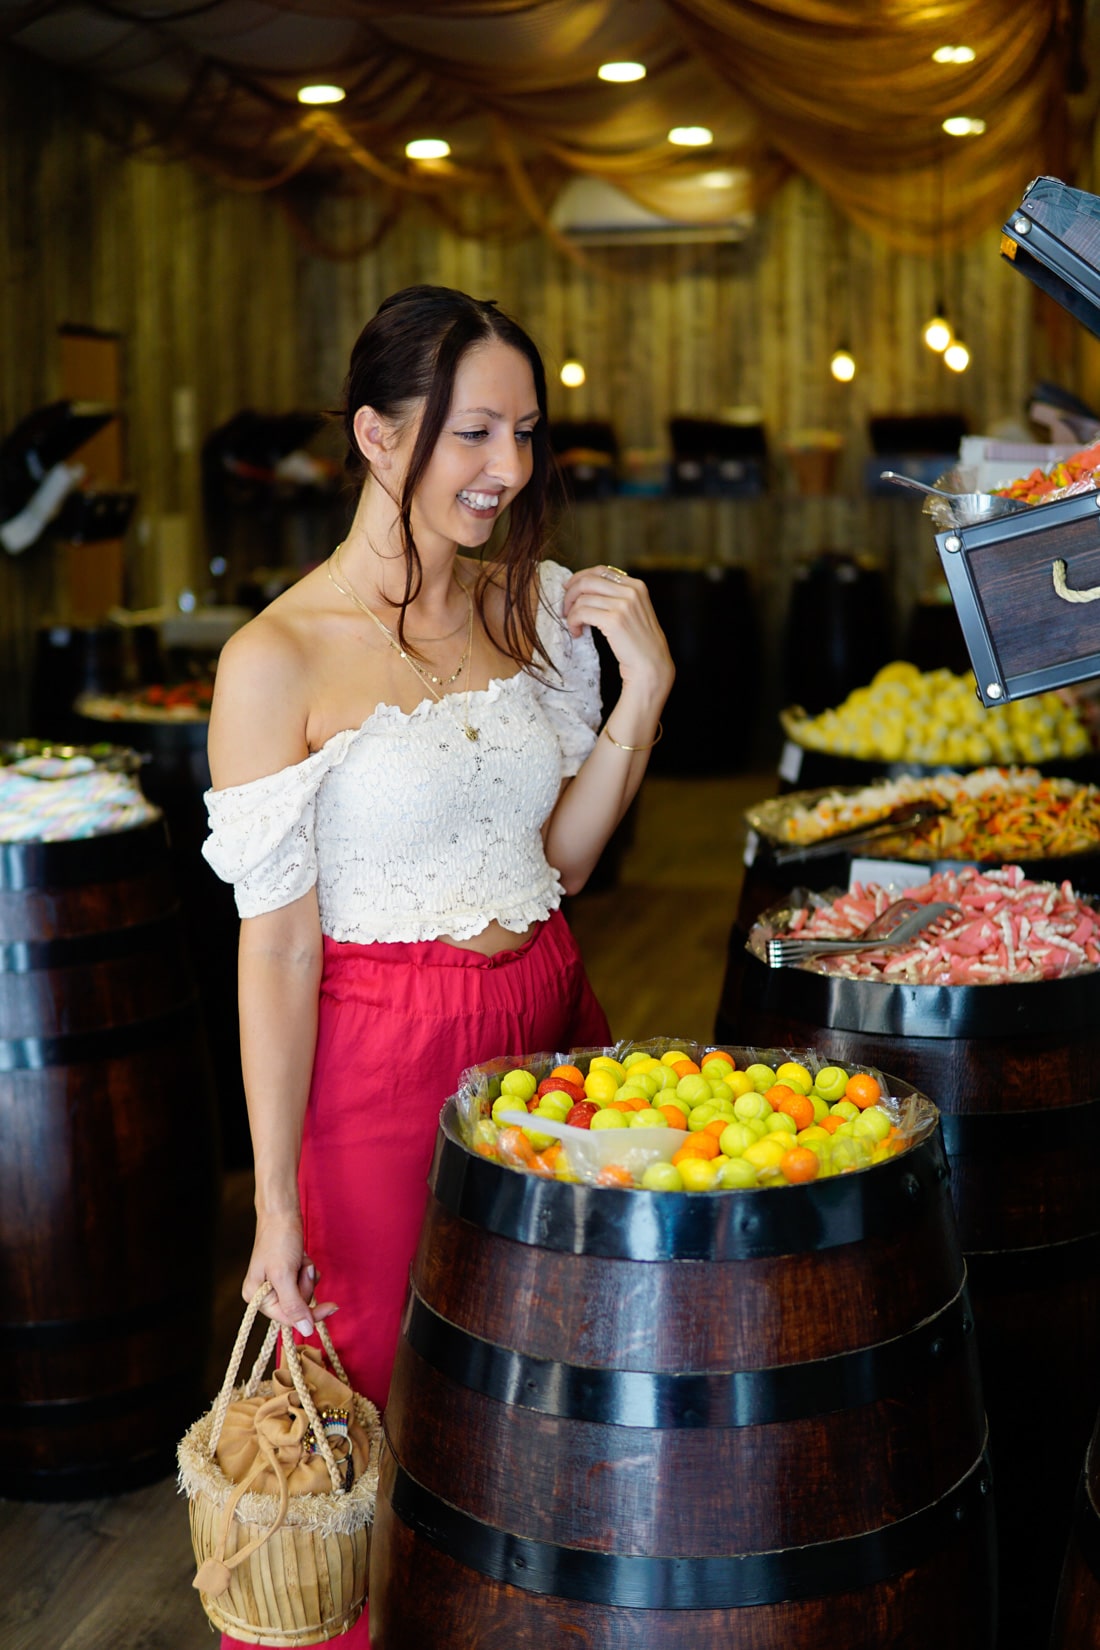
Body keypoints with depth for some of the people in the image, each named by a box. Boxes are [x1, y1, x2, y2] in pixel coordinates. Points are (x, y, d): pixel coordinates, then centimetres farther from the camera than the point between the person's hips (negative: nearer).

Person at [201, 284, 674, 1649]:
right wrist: (275, 1202, -13)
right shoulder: (278, 662, -14)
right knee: (382, 1386, 6)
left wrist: (644, 687, -4)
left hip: (547, 1018, 6)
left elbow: (559, 856, 8)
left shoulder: (537, 608, 5)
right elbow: (276, 942, -13)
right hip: (381, 1054, -5)